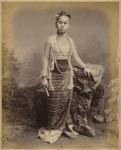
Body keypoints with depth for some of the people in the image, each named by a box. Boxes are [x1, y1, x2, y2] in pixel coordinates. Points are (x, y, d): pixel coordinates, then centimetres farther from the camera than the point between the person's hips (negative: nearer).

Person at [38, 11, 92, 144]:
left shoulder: (70, 41, 6)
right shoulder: (50, 40, -6)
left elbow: (76, 57, 13)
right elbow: (45, 58, -5)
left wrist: (84, 67, 1)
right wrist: (44, 77, -8)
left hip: (67, 75, 4)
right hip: (54, 75, -4)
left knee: (66, 102, 8)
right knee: (54, 103, 2)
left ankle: (64, 126, 24)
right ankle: (52, 130, 17)